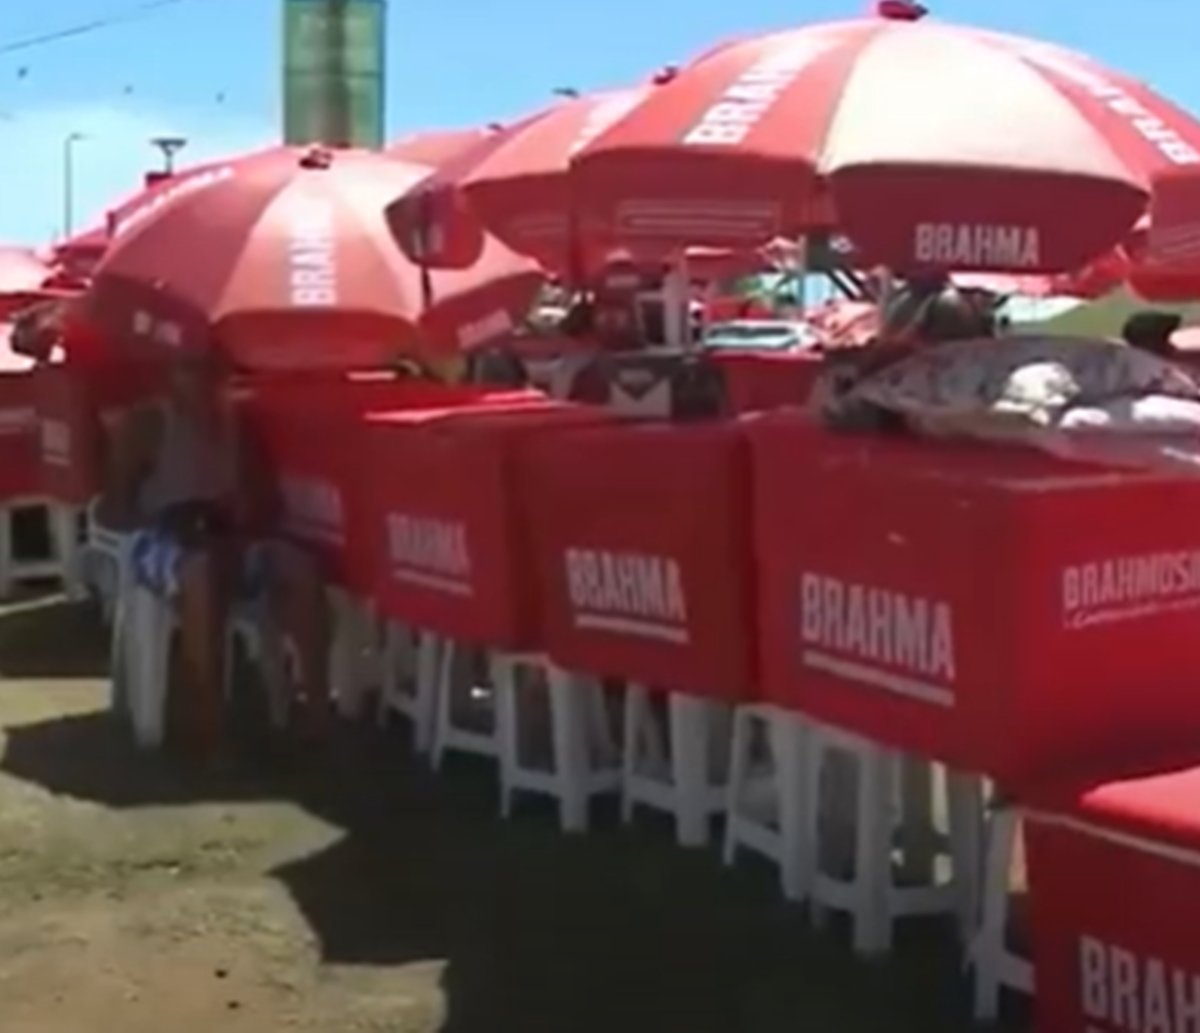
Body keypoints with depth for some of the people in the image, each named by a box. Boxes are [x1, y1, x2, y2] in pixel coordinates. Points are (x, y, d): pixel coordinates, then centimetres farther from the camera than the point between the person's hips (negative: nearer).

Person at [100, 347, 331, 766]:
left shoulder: (237, 421, 12)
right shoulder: (147, 422, -2)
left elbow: (262, 500, 15)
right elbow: (112, 508, -5)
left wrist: (245, 513, -9)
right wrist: (169, 522, -22)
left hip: (225, 537, 5)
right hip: (161, 539, -5)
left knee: (300, 567, -24)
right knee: (204, 570, -40)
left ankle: (317, 701, -22)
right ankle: (205, 719, -38)